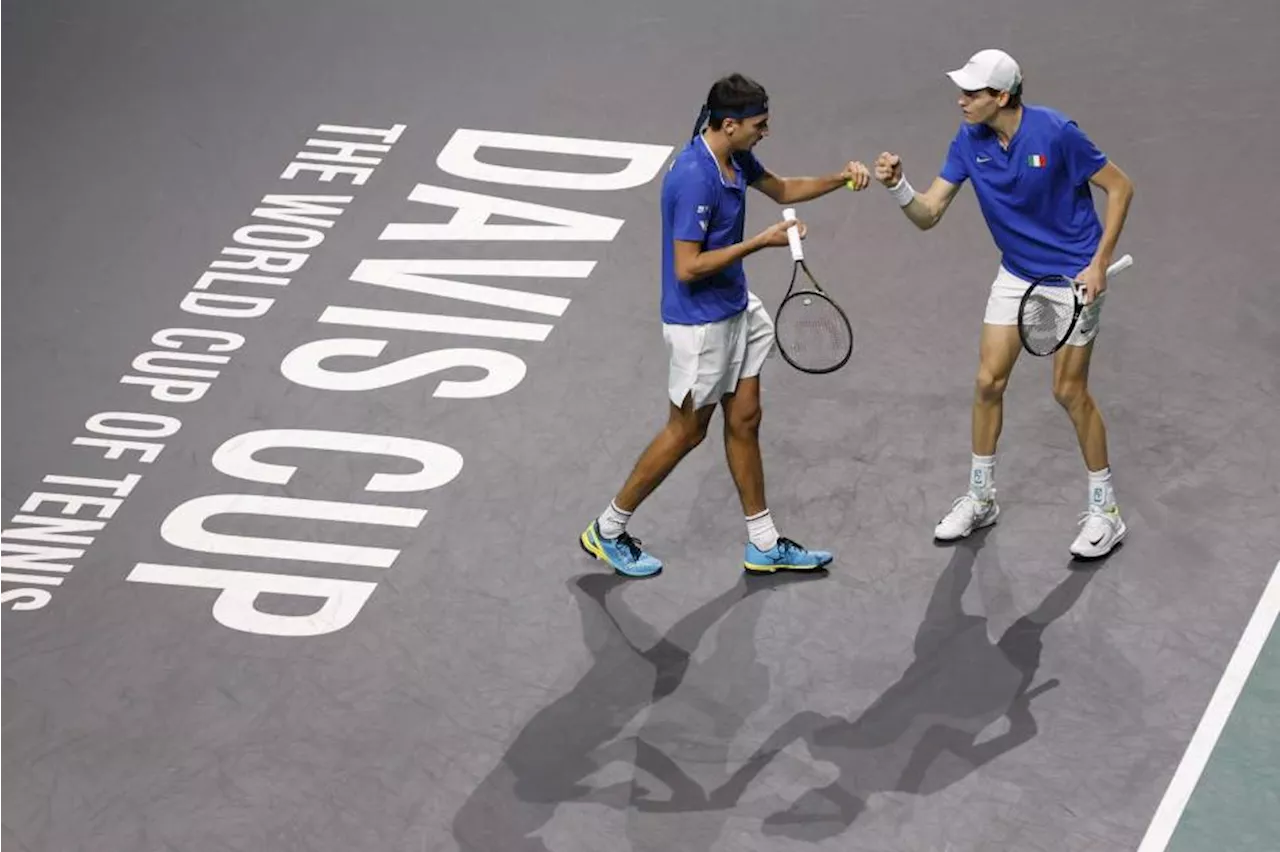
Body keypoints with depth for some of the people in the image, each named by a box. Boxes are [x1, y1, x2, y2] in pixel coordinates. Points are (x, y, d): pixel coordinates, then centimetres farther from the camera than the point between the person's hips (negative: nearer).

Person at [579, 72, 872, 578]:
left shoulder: (735, 158, 0)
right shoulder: (694, 178, -28)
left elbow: (782, 189, 20)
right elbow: (687, 268, -27)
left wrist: (840, 179, 5)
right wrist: (761, 242, -25)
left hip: (736, 310, 9)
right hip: (699, 322, -9)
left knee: (744, 421, 14)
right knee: (686, 432, 5)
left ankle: (764, 545, 23)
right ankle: (607, 531, 20)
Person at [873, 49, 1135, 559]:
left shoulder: (1055, 133, -24)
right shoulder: (969, 142, -8)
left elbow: (1119, 187, -13)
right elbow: (928, 215, -7)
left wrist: (1099, 264, -18)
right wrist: (898, 187, -29)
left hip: (1074, 276, -5)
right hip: (1017, 276, 6)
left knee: (1069, 390, -4)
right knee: (988, 381, 5)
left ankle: (1104, 510, 11)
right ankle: (980, 498, 22)